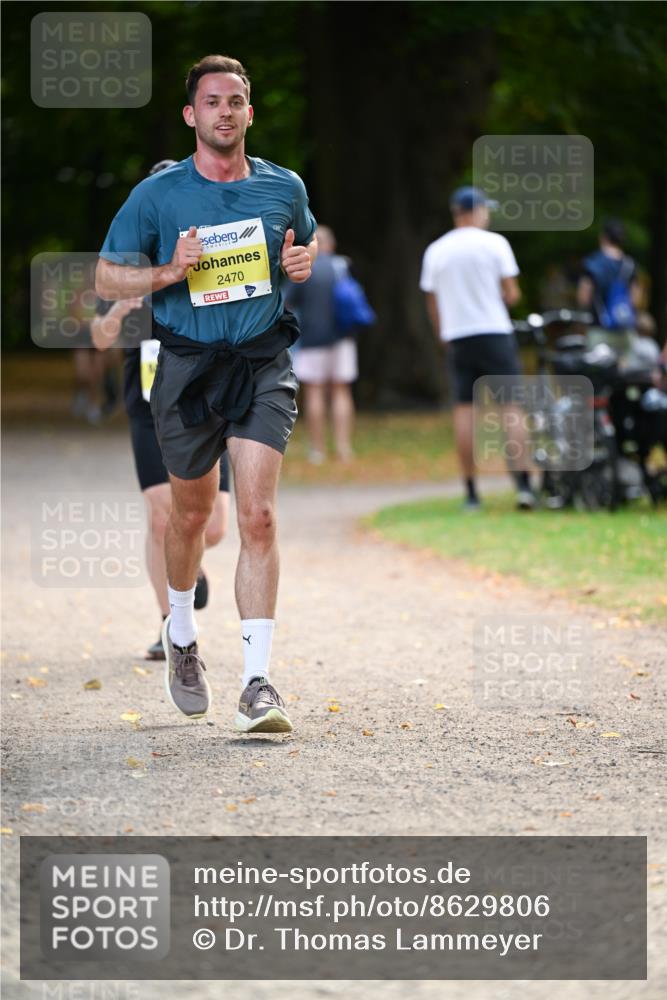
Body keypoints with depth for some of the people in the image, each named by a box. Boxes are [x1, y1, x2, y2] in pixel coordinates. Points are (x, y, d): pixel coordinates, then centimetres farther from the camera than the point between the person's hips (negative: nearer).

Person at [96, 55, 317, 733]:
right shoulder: (158, 195, -4)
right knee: (192, 514, 14)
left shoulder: (284, 187, 3)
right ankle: (181, 634, 44)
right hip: (187, 366, 0)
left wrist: (303, 261, -1)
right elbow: (107, 277, 2)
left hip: (262, 366, 0)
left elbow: (308, 243, 24)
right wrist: (169, 272, -16)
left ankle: (257, 685, -18)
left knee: (257, 516, -14)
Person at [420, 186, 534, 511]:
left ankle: (471, 492, 2)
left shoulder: (435, 251, 7)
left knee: (464, 409, 4)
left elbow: (432, 304, 11)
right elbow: (512, 294, -4)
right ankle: (523, 484, -13)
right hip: (494, 332, -3)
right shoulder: (494, 243, -3)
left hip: (456, 336, 3)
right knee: (511, 405, -2)